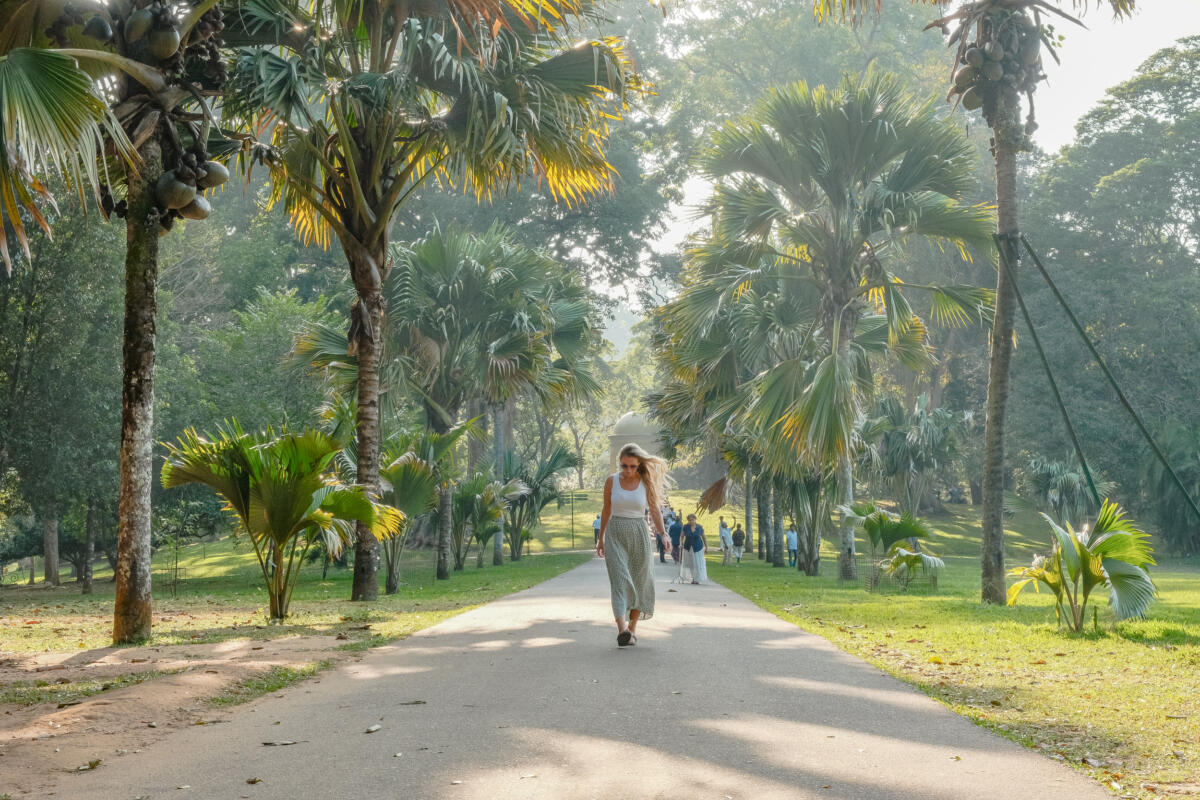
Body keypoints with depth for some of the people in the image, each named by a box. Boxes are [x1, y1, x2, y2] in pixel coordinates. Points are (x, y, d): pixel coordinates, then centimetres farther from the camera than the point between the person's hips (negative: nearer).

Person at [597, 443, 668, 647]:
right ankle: (622, 630, -27)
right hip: (616, 534, -1)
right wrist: (601, 538, 14)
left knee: (638, 582, 5)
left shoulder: (646, 483, 0)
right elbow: (606, 511, 10)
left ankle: (632, 627, 22)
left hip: (639, 534, 1)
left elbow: (654, 511, 1)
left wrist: (662, 534, -14)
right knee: (620, 579, -14)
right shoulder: (611, 481, 1)